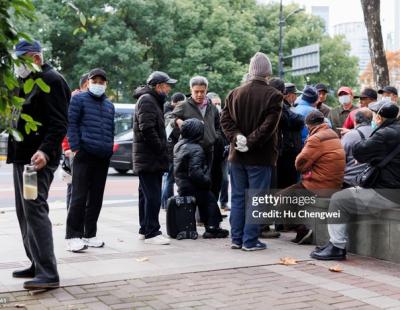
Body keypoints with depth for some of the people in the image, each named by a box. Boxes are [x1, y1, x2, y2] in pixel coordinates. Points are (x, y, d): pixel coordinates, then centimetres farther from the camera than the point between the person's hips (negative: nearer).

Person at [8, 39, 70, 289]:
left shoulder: (51, 81, -10)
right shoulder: (26, 82, 21)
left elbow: (59, 124, -19)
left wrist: (45, 151, -31)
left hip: (39, 159, -10)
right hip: (22, 157, 10)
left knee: (35, 211, -15)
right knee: (24, 213, 13)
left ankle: (48, 273, -15)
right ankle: (37, 264, 22)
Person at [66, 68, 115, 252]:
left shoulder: (109, 105, 20)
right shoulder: (79, 99, 2)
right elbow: (71, 124, -4)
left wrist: (109, 150, 15)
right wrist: (76, 148, -12)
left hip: (103, 158, 6)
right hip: (84, 155, -6)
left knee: (96, 197, 8)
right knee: (79, 196, -8)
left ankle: (90, 234, 17)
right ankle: (73, 236, -4)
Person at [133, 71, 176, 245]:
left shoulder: (152, 100, 22)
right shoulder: (146, 100, -11)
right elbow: (147, 129, -22)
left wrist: (162, 150, 13)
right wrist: (161, 149, -16)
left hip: (150, 159, 11)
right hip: (149, 158, -11)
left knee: (147, 195, 15)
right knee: (153, 196, -10)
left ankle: (144, 230, 22)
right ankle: (151, 233, -7)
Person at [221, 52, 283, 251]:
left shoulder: (235, 93, 6)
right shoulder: (273, 95, -10)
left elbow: (225, 119, 0)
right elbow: (269, 125, -18)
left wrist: (236, 137, -9)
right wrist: (250, 142, -16)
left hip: (237, 155, 5)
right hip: (260, 156, -5)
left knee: (238, 197, 12)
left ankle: (236, 239, 17)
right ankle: (250, 240, 4)